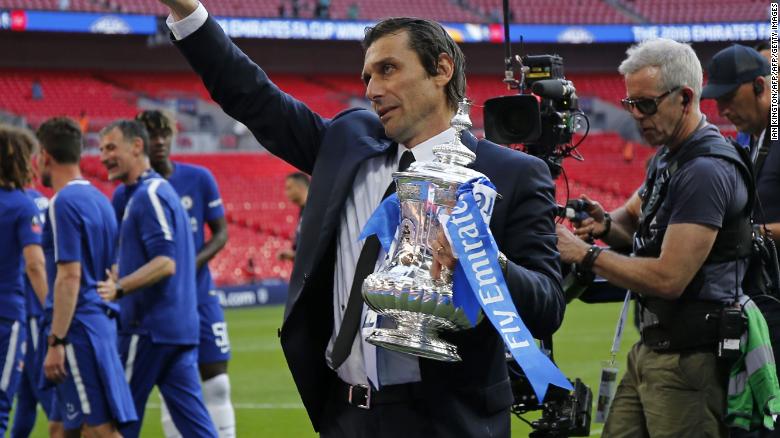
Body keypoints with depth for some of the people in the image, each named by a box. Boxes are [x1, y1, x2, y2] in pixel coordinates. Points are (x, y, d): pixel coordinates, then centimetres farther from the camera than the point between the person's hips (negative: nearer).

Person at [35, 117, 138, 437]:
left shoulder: (64, 203, -12)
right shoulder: (98, 199, 16)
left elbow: (70, 276, -19)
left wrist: (55, 341, -19)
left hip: (79, 326, -9)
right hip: (102, 321, 9)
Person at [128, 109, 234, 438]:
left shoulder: (199, 179, -1)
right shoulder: (126, 194, -3)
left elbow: (220, 233, 3)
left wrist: (195, 262, -14)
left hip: (201, 297, 1)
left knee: (216, 383, 2)